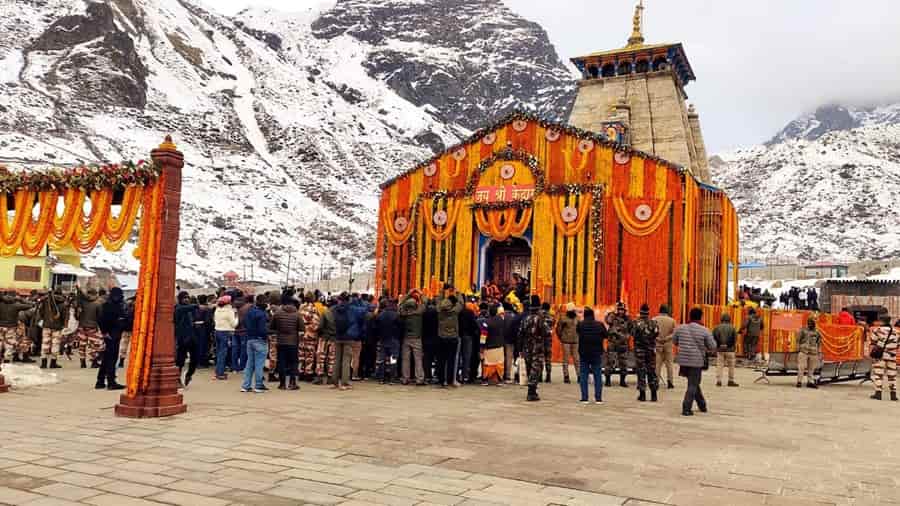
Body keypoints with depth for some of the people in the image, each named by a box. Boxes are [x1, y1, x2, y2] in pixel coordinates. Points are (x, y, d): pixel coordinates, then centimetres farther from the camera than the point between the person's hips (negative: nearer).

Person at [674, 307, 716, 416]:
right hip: (697, 362, -4)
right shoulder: (704, 331, -8)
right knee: (692, 385, 4)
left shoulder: (680, 328, 2)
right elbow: (712, 347, -2)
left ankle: (702, 405, 31)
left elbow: (674, 342, 15)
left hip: (683, 361, 4)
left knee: (694, 383, 21)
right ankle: (686, 409, -1)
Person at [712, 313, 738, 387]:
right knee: (731, 366, 8)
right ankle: (731, 381, 11)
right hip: (730, 349, -2)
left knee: (719, 365, 5)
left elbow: (713, 338, 0)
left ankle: (718, 381, 2)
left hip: (719, 349, 2)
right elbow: (735, 339, -6)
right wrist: (731, 345, 11)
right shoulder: (732, 328, -5)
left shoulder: (716, 328, 0)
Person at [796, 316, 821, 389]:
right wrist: (798, 349, -1)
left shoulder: (817, 332, 8)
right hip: (803, 351, -3)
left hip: (813, 352, 3)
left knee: (811, 368, 7)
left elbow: (819, 342, 15)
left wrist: (818, 351, 12)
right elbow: (798, 340, 4)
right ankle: (799, 381, -3)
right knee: (801, 367, -7)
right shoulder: (803, 330, 1)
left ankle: (810, 382, 15)